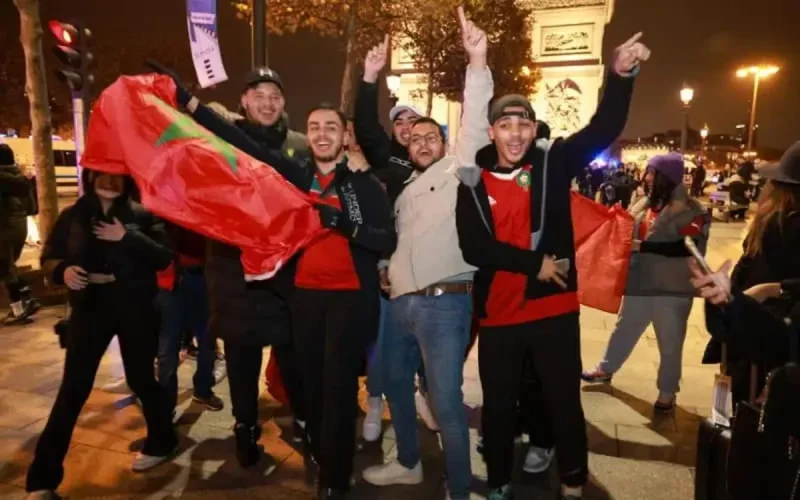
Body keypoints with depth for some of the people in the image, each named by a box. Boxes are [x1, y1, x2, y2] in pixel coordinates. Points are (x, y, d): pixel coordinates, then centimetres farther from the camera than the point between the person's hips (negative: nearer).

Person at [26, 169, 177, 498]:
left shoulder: (141, 215, -2)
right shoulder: (73, 216, 3)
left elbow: (164, 257, -10)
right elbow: (48, 257, 6)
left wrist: (127, 238, -22)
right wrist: (63, 270, -16)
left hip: (135, 308, -1)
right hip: (90, 307, 1)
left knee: (141, 379, 11)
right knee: (73, 388, 2)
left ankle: (161, 442, 34)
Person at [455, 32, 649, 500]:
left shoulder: (553, 163, -1)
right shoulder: (473, 181, -3)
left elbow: (605, 129, -10)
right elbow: (474, 248, -11)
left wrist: (622, 74, -25)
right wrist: (534, 264, -15)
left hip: (554, 309, 0)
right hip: (498, 314, 1)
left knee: (565, 400, 12)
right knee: (498, 405, 16)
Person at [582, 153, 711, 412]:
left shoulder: (690, 211, -13)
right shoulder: (644, 204, 9)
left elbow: (687, 247, -24)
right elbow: (629, 235, 23)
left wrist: (643, 246, -27)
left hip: (671, 288, -6)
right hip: (639, 283, 6)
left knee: (670, 343, 9)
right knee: (624, 329, 21)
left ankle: (667, 393, 27)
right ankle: (606, 369, 40)